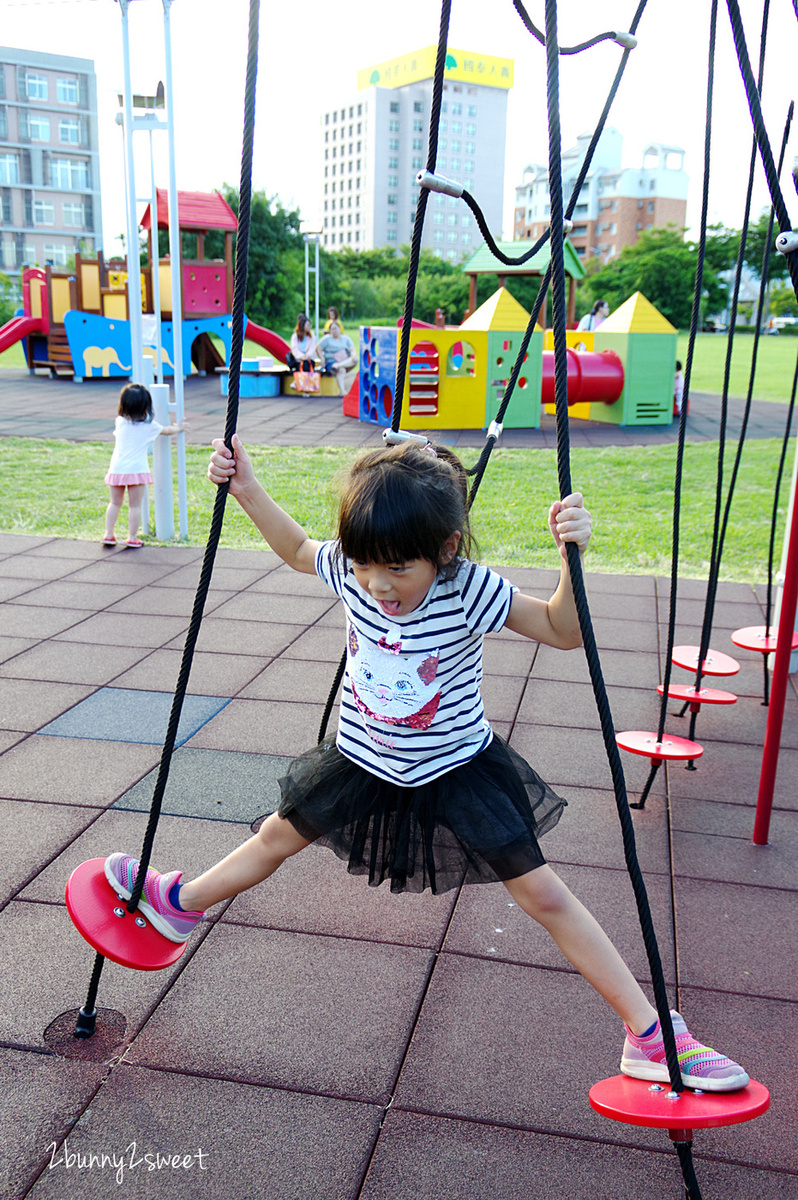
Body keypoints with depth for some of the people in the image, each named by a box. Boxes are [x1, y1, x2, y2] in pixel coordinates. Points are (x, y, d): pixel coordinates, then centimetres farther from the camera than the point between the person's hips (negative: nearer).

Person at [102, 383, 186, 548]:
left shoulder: (120, 422, 7)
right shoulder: (149, 425, 0)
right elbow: (166, 430, 18)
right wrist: (178, 428, 40)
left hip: (117, 469, 3)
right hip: (136, 470, -3)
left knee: (115, 503, 15)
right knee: (135, 506, 2)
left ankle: (108, 534, 16)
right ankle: (132, 538, 4)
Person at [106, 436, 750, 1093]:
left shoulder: (471, 591, -29)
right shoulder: (350, 570, -18)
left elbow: (564, 630, -21)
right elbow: (296, 546, 5)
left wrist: (572, 555, -38)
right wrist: (247, 489, -3)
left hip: (456, 768, -3)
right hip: (364, 761, 4)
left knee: (545, 895, -3)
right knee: (277, 836, 19)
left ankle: (651, 1035, 7)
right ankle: (179, 904, 47)